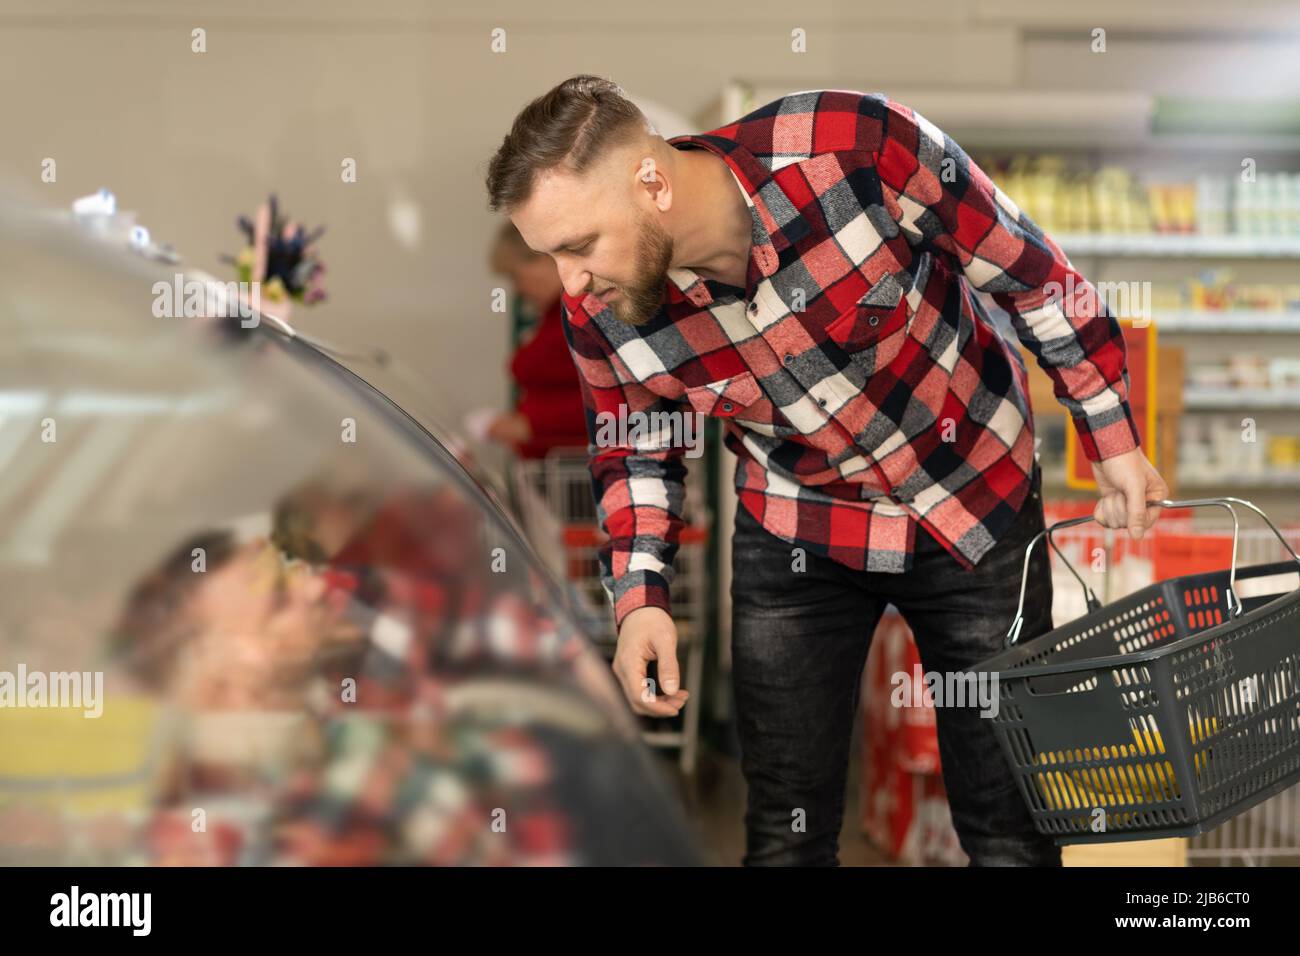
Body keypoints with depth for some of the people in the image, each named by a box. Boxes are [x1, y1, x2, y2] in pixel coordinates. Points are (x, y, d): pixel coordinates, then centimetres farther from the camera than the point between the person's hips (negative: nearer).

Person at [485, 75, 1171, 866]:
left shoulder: (867, 149, -31)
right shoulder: (601, 313, -19)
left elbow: (1029, 271, -14)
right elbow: (634, 452, 3)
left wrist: (1113, 439, -7)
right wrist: (641, 599, -12)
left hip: (978, 505, -2)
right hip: (796, 536, 2)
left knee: (1010, 829, 6)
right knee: (785, 832, 5)